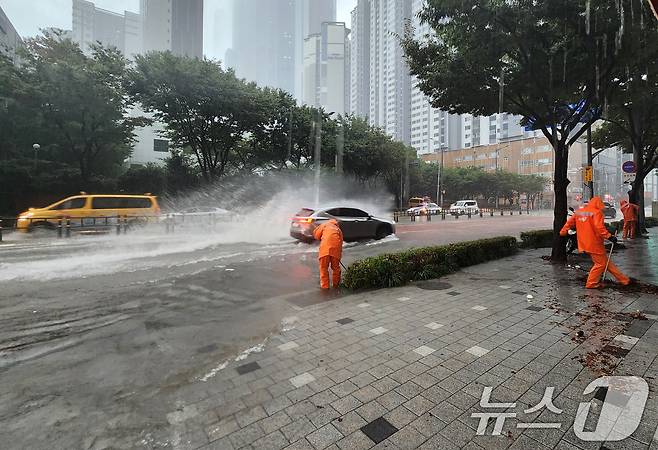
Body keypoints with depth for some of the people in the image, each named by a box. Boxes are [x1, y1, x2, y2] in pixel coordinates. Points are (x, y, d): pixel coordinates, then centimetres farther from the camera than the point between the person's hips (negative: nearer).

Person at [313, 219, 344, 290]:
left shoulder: (325, 225, 20)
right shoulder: (339, 230, 28)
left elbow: (316, 234, 12)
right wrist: (339, 255, 26)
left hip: (325, 247, -3)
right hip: (336, 247, 3)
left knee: (323, 268, 8)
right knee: (335, 267, 18)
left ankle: (325, 286, 12)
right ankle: (336, 284, 30)